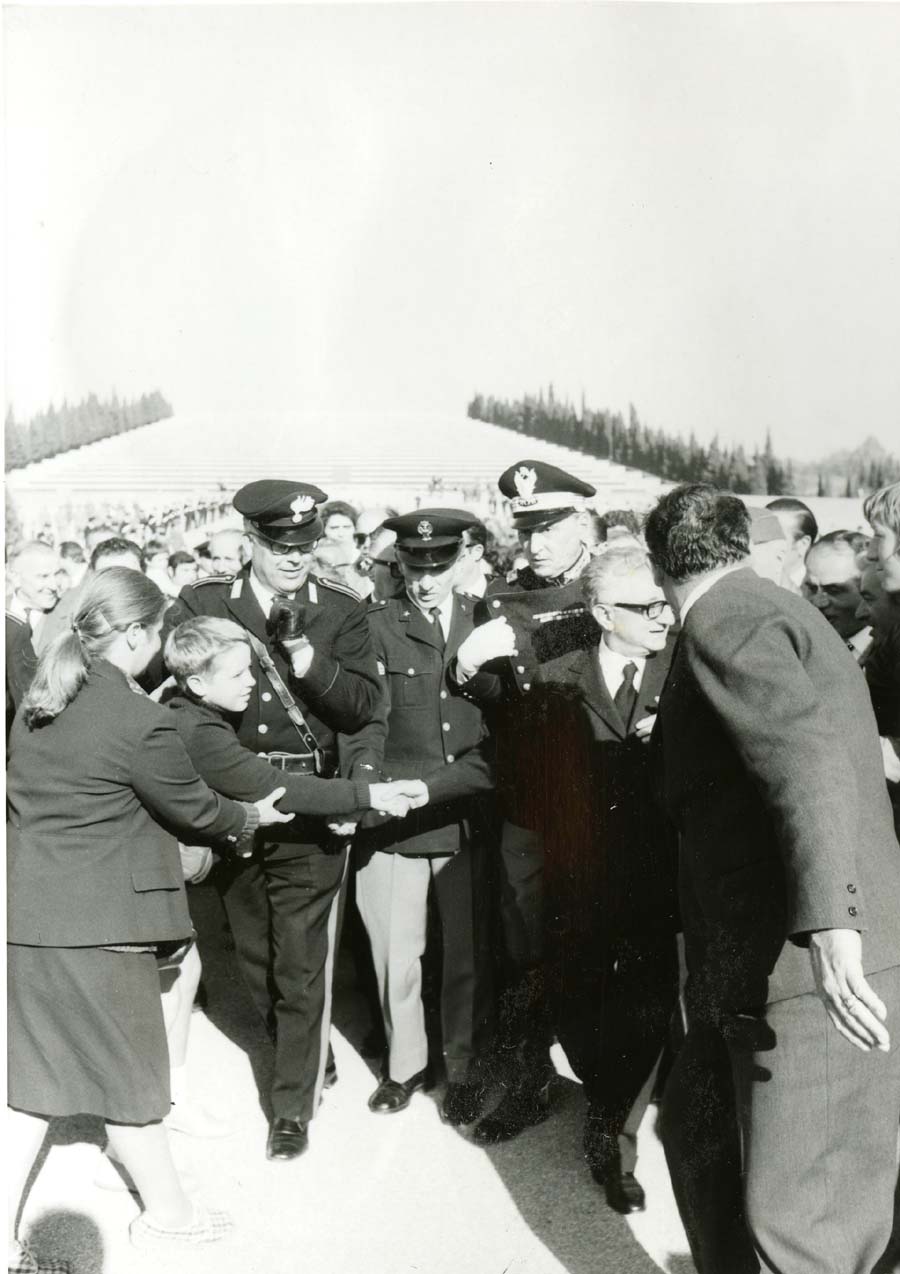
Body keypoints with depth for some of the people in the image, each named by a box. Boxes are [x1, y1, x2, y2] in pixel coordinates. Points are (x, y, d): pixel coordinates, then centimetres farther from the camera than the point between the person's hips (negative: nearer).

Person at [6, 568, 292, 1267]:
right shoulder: (140, 720, -20)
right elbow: (194, 807, -8)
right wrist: (252, 817, 12)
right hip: (97, 920, -7)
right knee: (128, 1066, 11)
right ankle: (166, 1212, 31)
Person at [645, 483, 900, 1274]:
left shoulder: (723, 620, -12)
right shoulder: (772, 610, 18)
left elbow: (806, 750, -29)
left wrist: (829, 920, -37)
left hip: (814, 973, -10)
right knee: (698, 1133, 22)